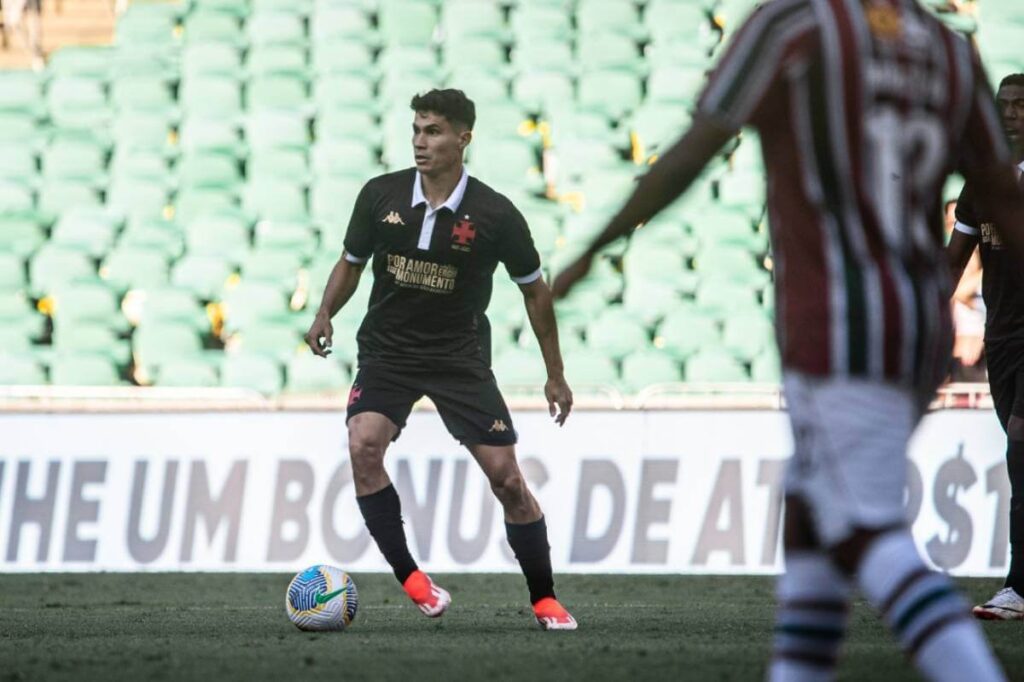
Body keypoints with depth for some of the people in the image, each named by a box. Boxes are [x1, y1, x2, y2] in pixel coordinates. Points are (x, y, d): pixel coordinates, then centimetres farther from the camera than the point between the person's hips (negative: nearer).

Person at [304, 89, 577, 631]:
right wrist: (325, 314, -9)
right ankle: (410, 579, -15)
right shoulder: (380, 196, -6)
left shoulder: (495, 215, -11)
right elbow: (351, 263, 10)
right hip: (386, 351, 1)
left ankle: (544, 600, 11)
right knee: (363, 446, -26)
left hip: (460, 357, -1)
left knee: (507, 479, -7)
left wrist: (555, 373, 4)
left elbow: (534, 289, 2)